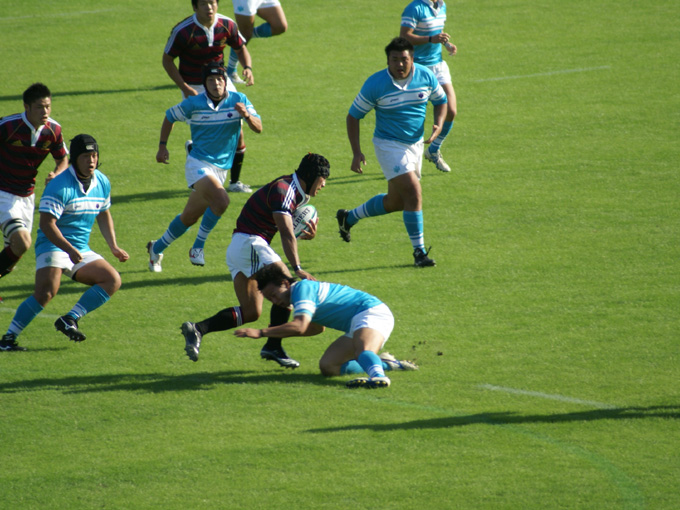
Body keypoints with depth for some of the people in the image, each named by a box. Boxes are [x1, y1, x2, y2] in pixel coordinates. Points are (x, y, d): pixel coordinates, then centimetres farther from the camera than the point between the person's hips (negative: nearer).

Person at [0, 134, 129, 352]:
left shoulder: (102, 183, 7)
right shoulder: (60, 186, -17)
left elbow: (104, 214, 24)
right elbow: (46, 223, -21)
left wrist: (114, 247, 17)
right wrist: (69, 249, -29)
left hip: (81, 251, 8)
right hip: (53, 246, -8)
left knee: (113, 280, -7)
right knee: (46, 292, -28)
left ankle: (70, 320, -12)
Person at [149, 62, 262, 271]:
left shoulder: (238, 100, -3)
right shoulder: (193, 104, -7)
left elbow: (258, 128, -10)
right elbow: (169, 117, 11)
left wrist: (247, 115, -30)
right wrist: (162, 146, 8)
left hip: (221, 168, 4)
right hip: (198, 163, -4)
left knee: (190, 217, 12)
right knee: (221, 200, -30)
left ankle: (157, 248, 33)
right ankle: (198, 247, -14)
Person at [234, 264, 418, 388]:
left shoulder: (302, 287, -14)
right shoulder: (304, 290, 17)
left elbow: (300, 327, -27)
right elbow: (317, 327, 34)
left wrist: (261, 332, -25)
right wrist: (279, 332, 25)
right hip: (354, 327, 10)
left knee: (363, 351, -39)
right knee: (327, 366, -1)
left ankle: (378, 376, -71)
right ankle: (383, 364, 2)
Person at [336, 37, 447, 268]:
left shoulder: (426, 76, -7)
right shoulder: (375, 84, -18)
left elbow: (441, 100, 11)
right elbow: (353, 116, -8)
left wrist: (438, 125, -9)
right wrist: (357, 153, -13)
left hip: (416, 143, 6)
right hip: (389, 145, -6)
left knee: (395, 201, 14)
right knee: (413, 193, -20)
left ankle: (348, 217, 37)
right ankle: (419, 251, -12)